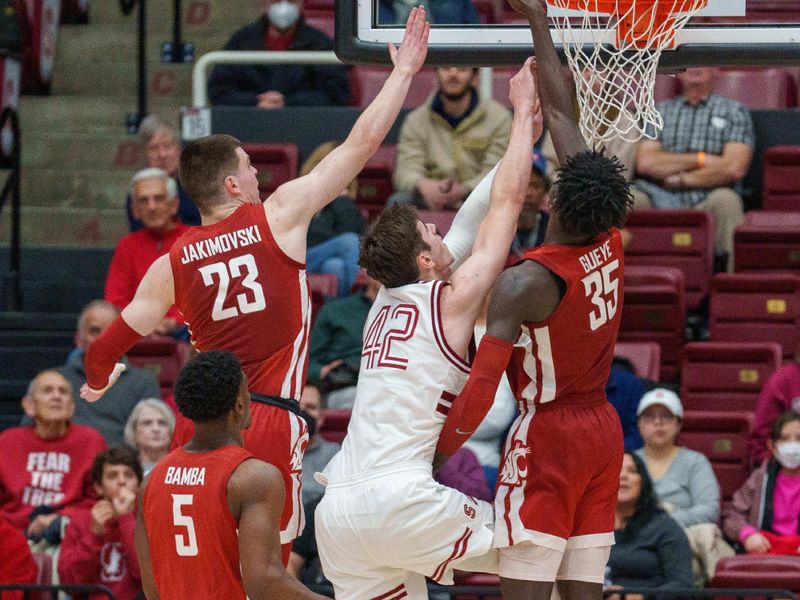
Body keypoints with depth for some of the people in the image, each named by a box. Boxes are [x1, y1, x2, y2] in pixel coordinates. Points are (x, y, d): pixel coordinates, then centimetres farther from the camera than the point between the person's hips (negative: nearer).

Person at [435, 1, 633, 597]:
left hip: (548, 436, -7)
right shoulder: (609, 244, -1)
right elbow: (561, 116, 6)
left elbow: (480, 388, -25)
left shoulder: (524, 283, -19)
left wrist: (436, 454, -14)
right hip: (603, 430, 7)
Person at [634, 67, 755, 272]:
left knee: (725, 199, -36)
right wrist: (700, 159, -1)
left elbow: (734, 168, -2)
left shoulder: (734, 112, 14)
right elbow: (645, 163, 4)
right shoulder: (660, 111, 21)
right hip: (664, 202, 2)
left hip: (708, 202, -2)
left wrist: (681, 180, 0)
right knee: (633, 199, -30)